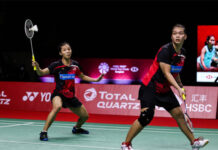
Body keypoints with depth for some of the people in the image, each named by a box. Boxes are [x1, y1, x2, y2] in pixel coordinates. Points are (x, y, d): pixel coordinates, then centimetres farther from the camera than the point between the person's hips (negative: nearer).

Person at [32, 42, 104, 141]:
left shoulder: (75, 65, 1)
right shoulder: (56, 65, -12)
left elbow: (82, 77, 19)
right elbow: (41, 73, -18)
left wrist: (96, 80, 12)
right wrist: (37, 67, -39)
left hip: (70, 96, 5)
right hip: (58, 94, -5)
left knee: (85, 116, 12)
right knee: (57, 106, -39)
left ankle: (76, 128, 47)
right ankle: (44, 132, -29)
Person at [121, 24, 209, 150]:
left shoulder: (183, 53, 4)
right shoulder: (165, 50, -21)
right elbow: (166, 73, -25)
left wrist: (181, 86, 21)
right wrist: (179, 88, -33)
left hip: (165, 89, 8)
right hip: (150, 88, -8)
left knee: (178, 114, 8)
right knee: (146, 117, -14)